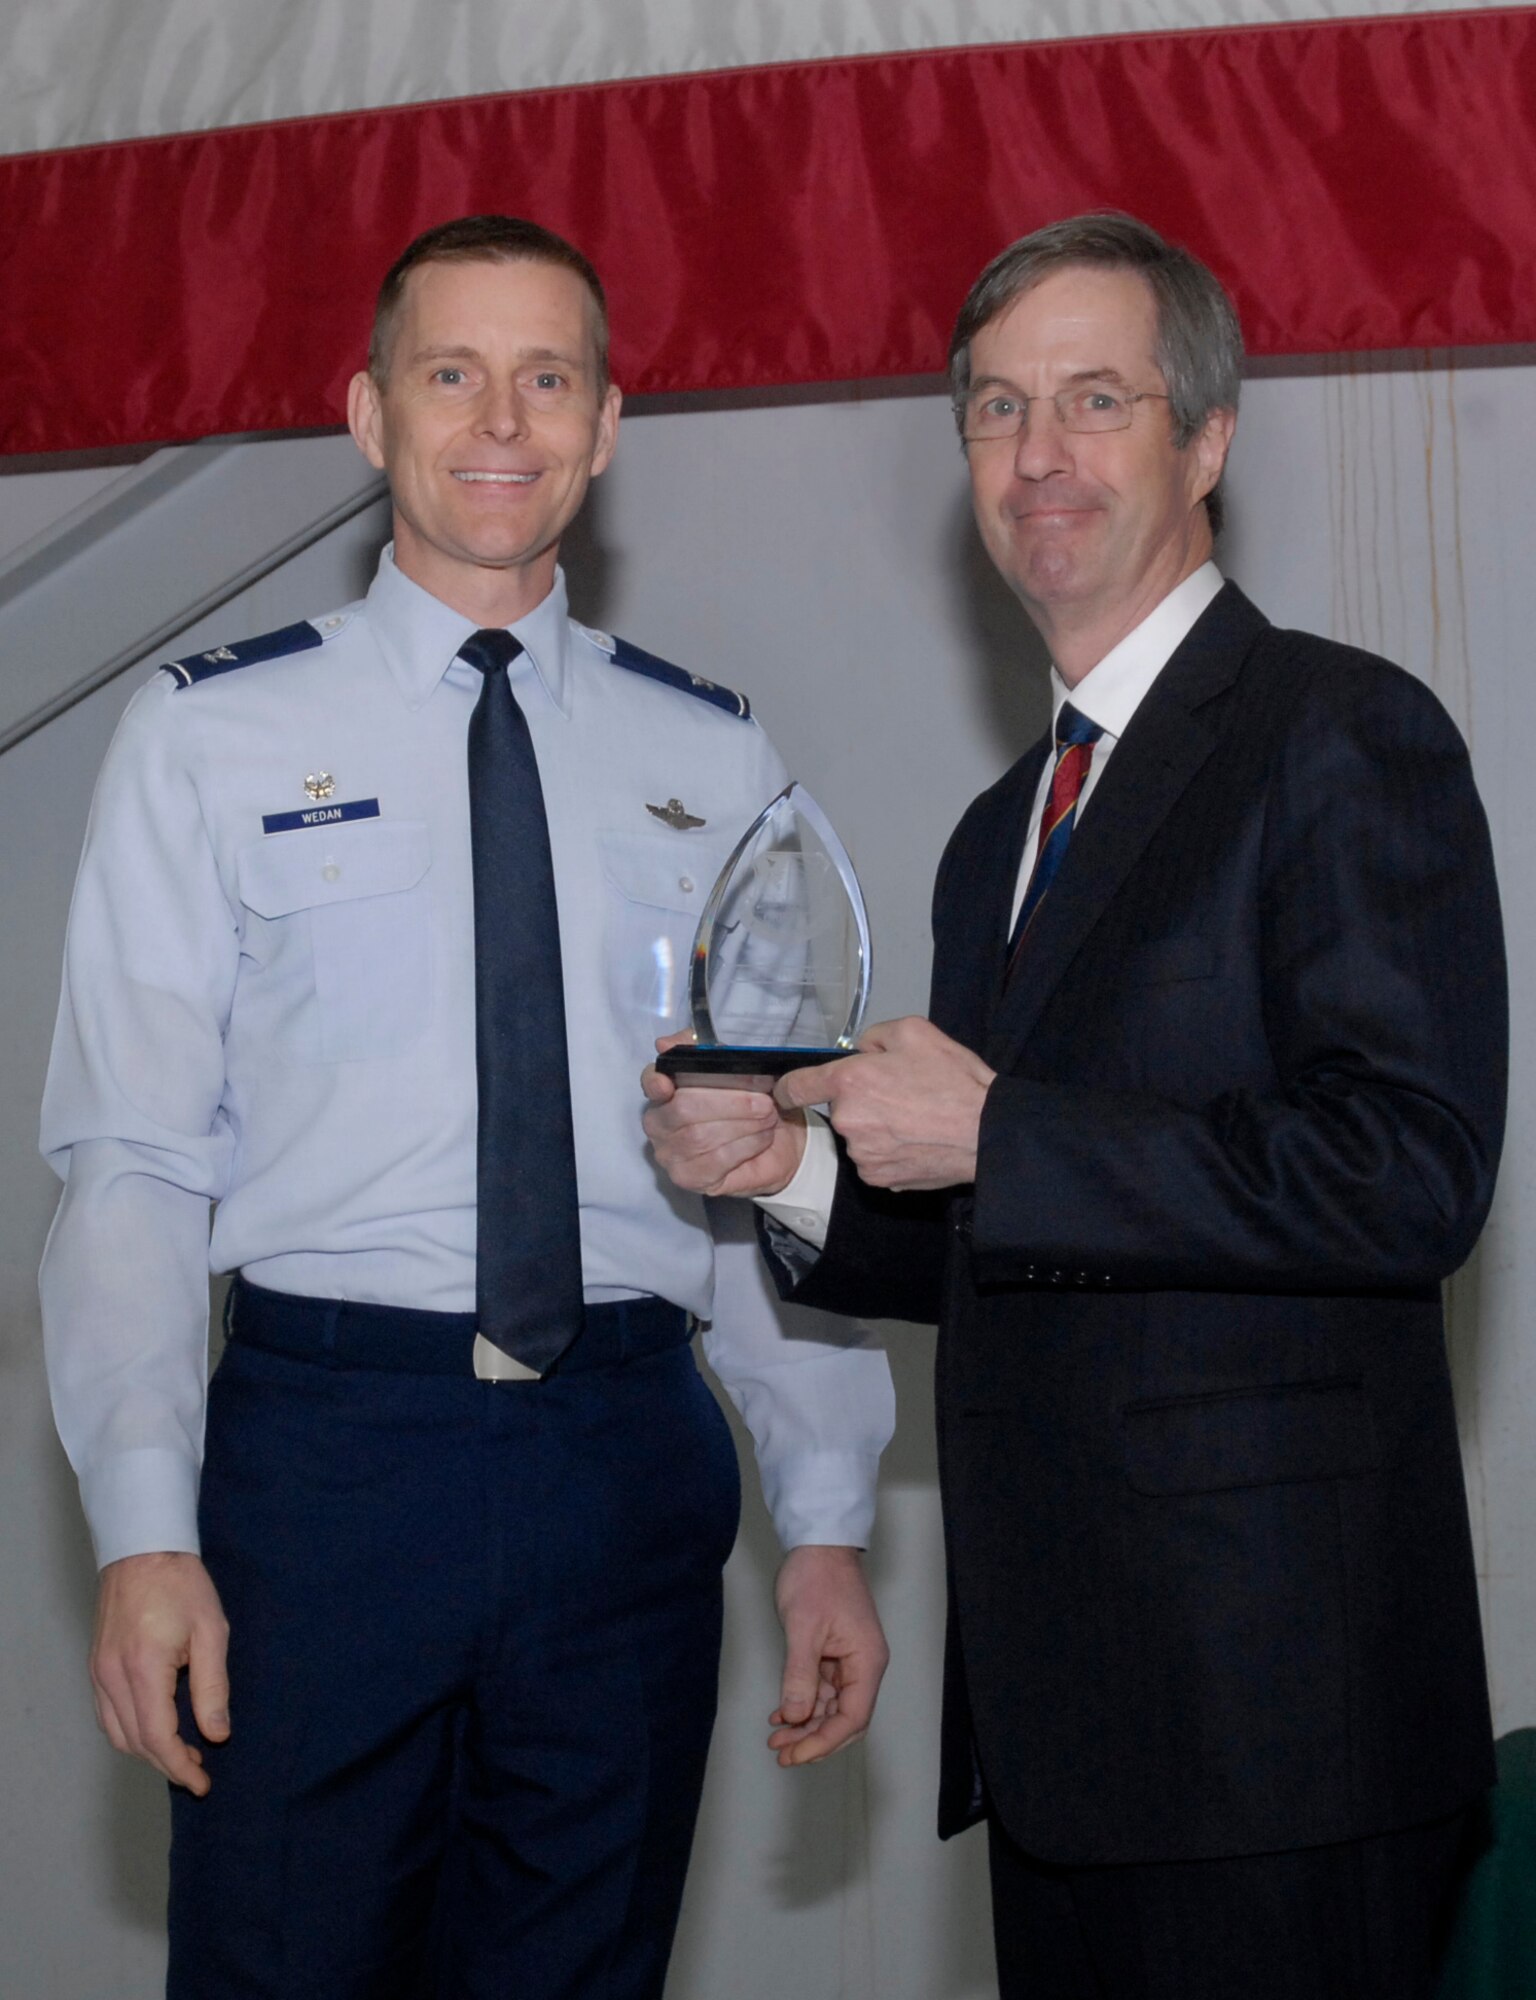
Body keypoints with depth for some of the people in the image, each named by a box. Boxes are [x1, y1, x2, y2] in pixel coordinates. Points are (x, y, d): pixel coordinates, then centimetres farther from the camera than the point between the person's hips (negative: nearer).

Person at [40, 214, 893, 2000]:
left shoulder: (714, 763, 10)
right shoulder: (208, 740, 3)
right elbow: (130, 1161, -2)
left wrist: (824, 1525, 2)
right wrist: (144, 1532, -11)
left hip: (631, 1460, 2)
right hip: (328, 1435, -2)